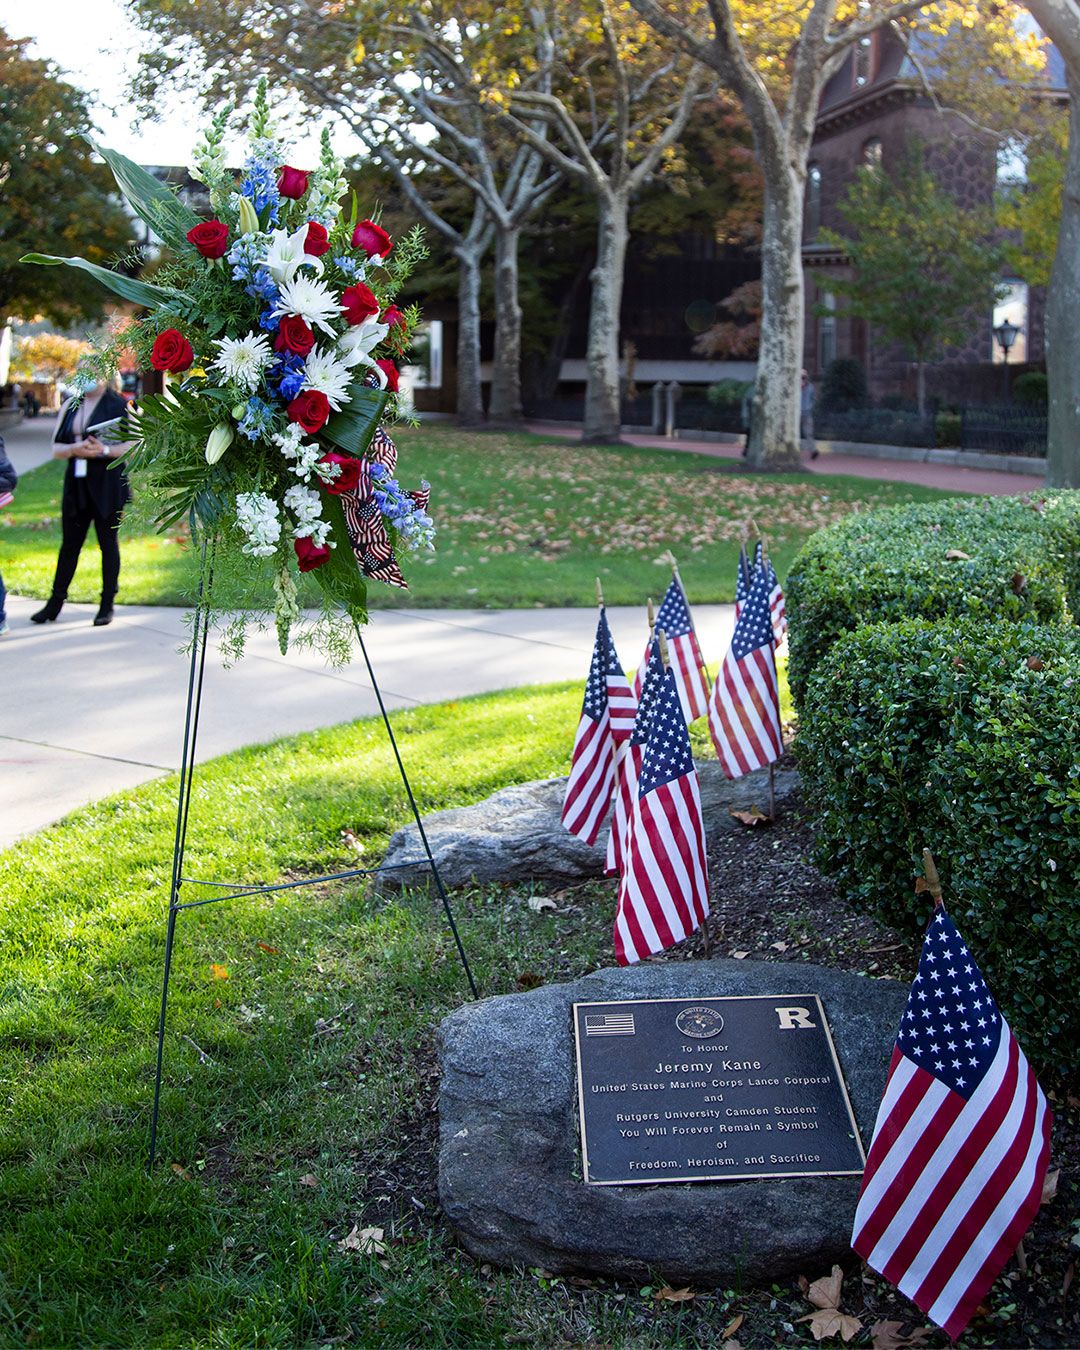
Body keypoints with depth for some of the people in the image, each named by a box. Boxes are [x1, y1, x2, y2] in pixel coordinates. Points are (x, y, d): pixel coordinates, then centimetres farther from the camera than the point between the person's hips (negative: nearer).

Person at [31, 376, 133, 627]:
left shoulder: (119, 406, -4)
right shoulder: (70, 406, 11)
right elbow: (56, 448, 10)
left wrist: (105, 450, -21)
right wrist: (75, 448, -11)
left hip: (107, 486, -5)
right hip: (76, 485, 5)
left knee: (108, 542, 3)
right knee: (69, 543, 9)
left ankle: (107, 605, 12)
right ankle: (55, 603, 15)